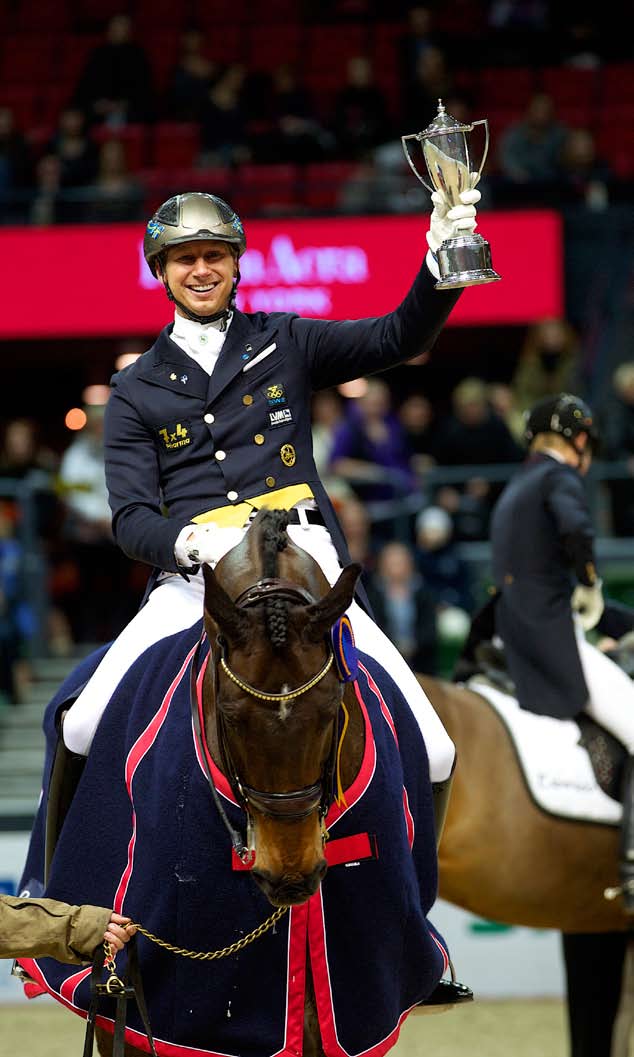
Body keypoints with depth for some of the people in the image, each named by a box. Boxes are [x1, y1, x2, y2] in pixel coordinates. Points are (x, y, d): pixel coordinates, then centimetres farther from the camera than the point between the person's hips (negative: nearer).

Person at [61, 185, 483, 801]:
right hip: (193, 581, 0)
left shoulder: (286, 345, 17)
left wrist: (441, 259, -15)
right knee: (85, 731, -24)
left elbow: (398, 338, 5)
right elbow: (131, 518, 5)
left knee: (431, 757, -15)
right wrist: (193, 542, -19)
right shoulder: (137, 391, 15)